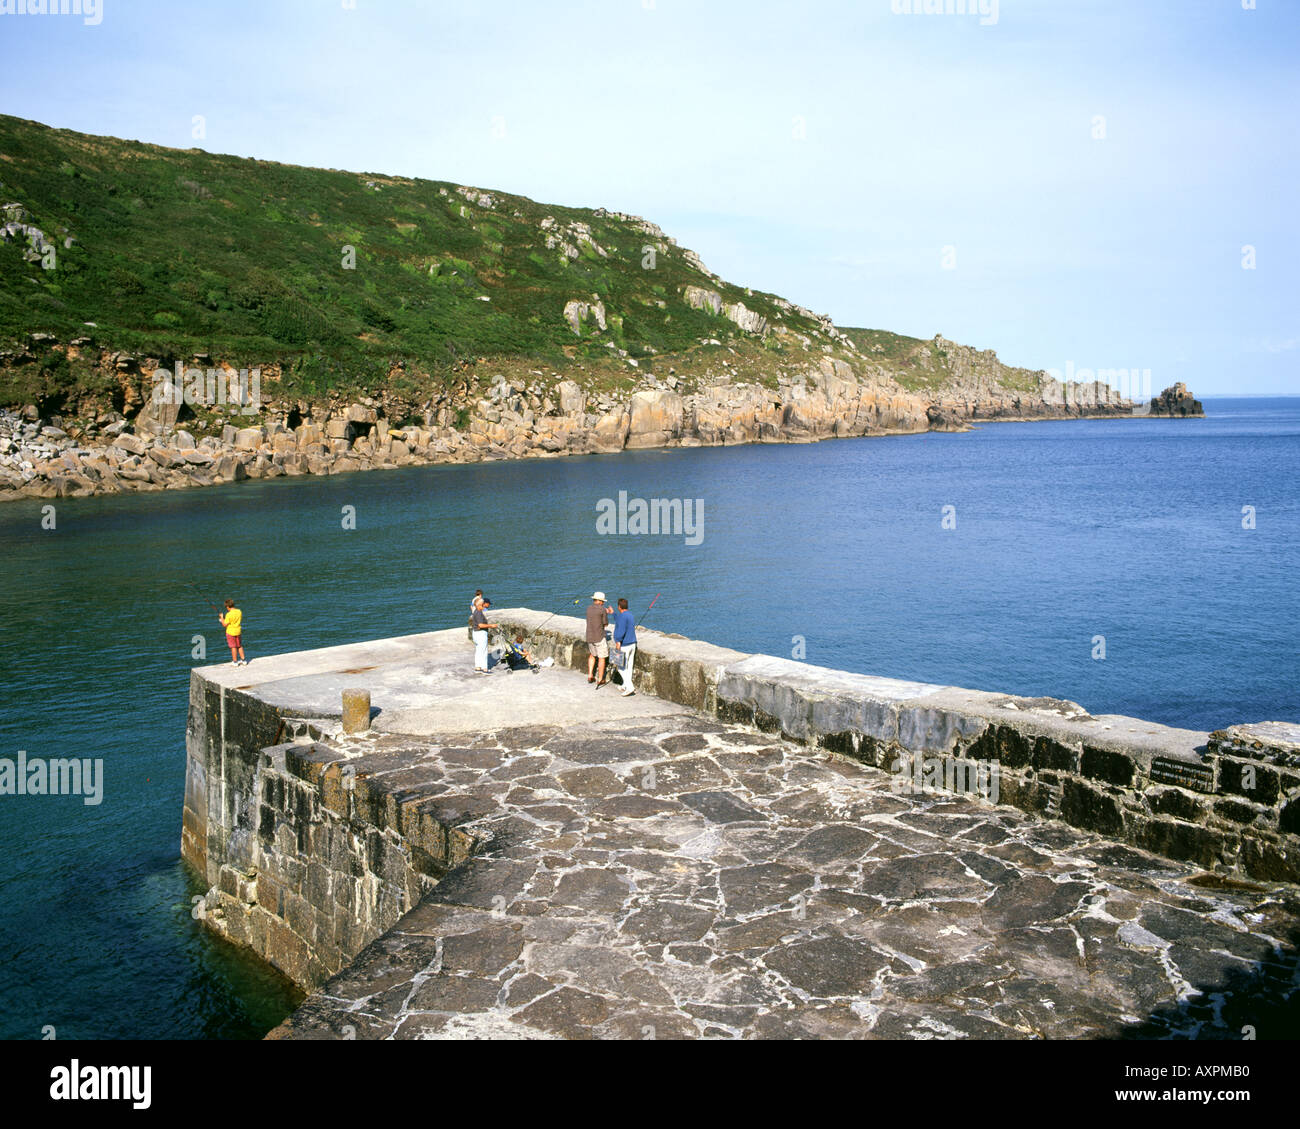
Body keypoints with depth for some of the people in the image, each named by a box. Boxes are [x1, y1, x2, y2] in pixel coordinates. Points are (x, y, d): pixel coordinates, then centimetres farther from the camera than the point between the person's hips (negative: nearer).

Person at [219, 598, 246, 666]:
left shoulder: (229, 614, -22)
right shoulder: (239, 612, -4)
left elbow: (225, 625, -17)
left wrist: (222, 618, 0)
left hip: (231, 632, -6)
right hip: (238, 631, 6)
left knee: (233, 647, 4)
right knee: (240, 646, 16)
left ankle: (235, 662, 11)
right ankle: (243, 660, 21)